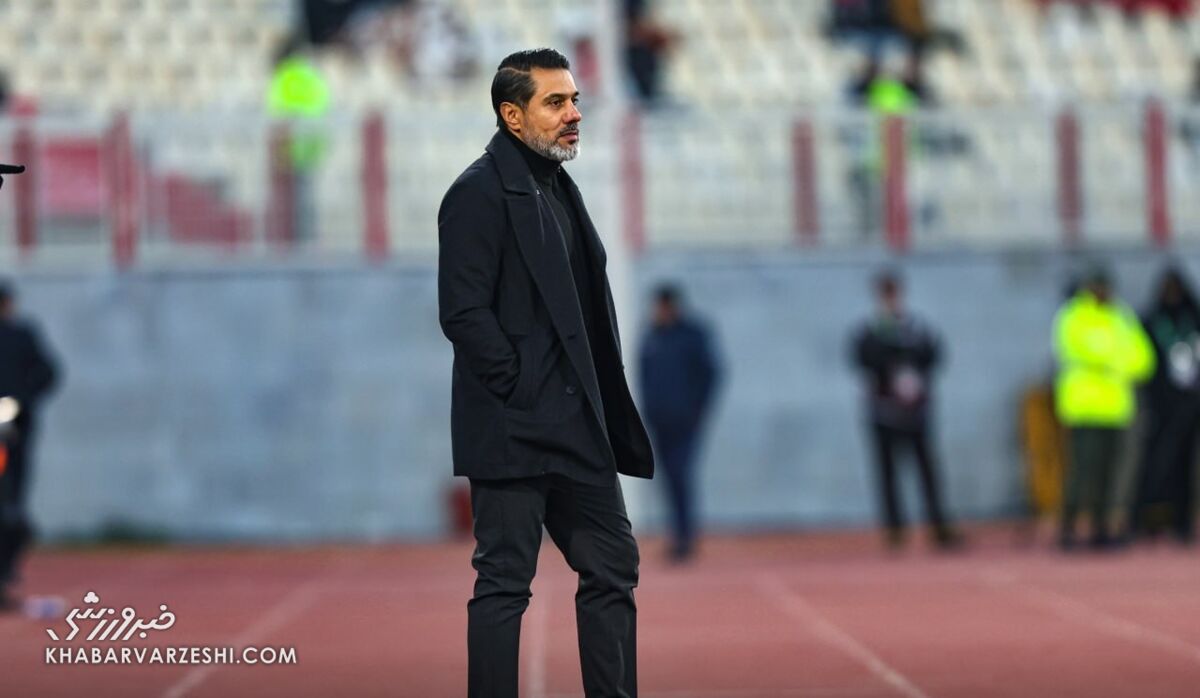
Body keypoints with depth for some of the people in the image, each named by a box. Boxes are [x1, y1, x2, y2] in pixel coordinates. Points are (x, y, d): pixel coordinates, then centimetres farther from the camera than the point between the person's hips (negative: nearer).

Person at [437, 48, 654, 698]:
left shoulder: (557, 186, 16)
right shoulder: (478, 193, -11)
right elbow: (463, 313, -17)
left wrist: (603, 399, 10)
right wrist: (523, 394, -16)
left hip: (576, 427, 9)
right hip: (513, 431, -9)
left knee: (613, 570, 10)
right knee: (504, 583, -3)